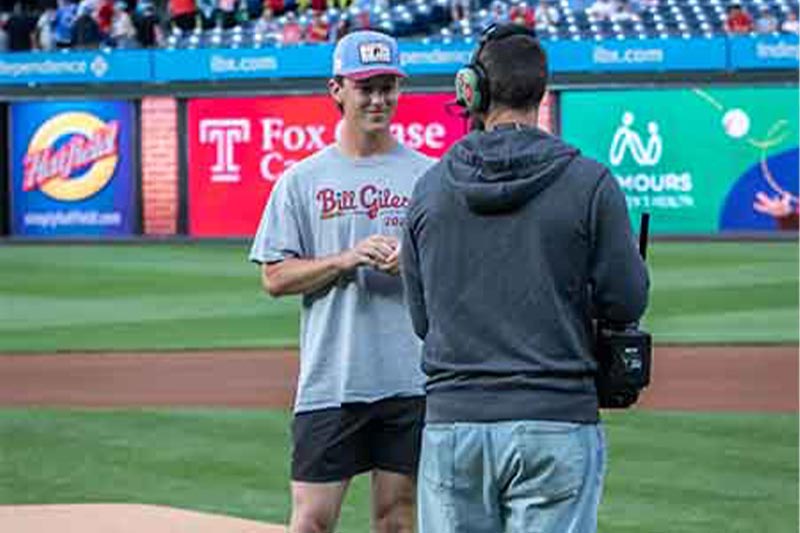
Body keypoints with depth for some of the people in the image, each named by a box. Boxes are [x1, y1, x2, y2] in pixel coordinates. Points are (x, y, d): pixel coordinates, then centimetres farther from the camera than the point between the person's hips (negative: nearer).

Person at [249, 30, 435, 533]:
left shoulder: (429, 176, 7)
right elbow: (275, 277, 2)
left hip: (411, 381, 1)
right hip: (329, 380, -1)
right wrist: (346, 259, -13)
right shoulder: (302, 180, 6)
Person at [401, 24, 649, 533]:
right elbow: (627, 303, -4)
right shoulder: (589, 183, -5)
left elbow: (422, 318, 10)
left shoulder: (429, 187, 5)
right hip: (555, 420, -3)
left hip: (451, 420, 3)